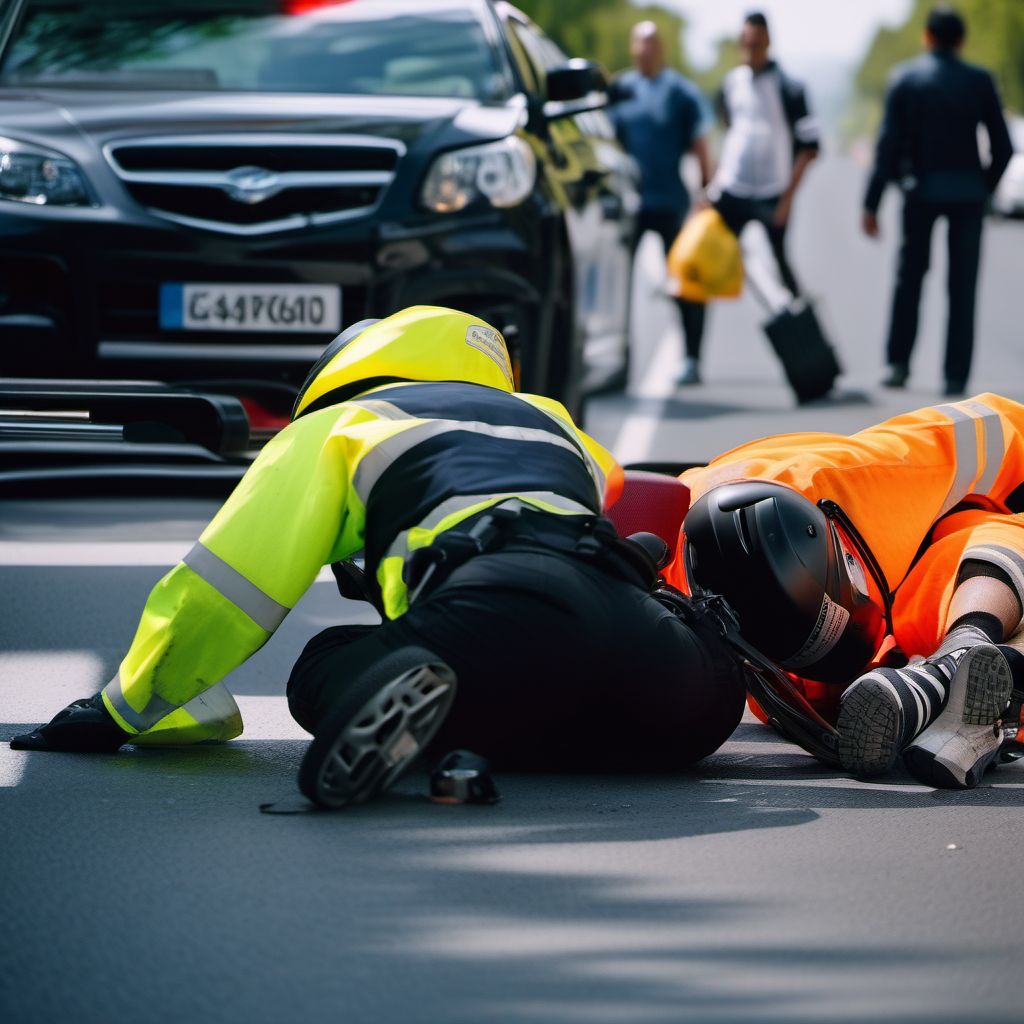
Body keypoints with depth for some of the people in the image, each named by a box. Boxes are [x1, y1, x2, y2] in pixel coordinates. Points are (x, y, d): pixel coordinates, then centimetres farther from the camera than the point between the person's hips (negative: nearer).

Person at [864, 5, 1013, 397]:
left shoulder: (904, 78, -3)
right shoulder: (979, 81, -1)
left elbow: (888, 144, -6)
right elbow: (1003, 146, -1)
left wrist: (872, 203, -4)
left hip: (921, 189, 0)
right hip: (967, 192, 0)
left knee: (910, 275, 16)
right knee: (962, 286, 3)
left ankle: (899, 362, 10)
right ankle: (956, 376, -1)